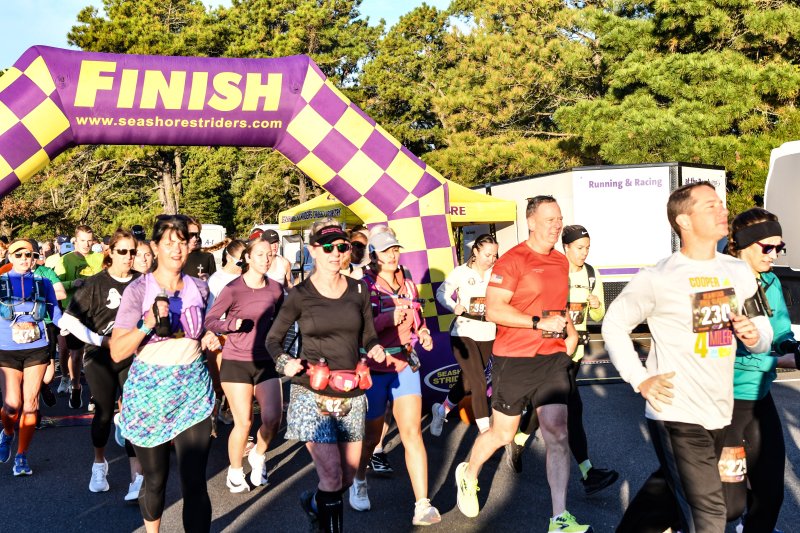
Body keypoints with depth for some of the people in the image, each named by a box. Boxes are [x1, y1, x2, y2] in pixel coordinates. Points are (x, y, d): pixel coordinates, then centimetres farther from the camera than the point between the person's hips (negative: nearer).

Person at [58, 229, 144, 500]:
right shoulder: (95, 284, -6)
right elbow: (69, 319, -7)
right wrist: (99, 340, -12)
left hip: (133, 357, 1)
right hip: (100, 358, -1)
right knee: (104, 413, 7)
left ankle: (137, 476, -5)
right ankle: (99, 463, 32)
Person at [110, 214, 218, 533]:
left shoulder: (199, 288, 4)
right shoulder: (138, 289, -7)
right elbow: (117, 352, -11)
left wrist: (210, 339, 1)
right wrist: (147, 325, -26)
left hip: (193, 390, 2)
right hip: (149, 391, -1)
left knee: (194, 480, -5)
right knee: (155, 478, 13)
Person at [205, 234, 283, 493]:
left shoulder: (275, 289, 2)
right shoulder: (233, 288, -11)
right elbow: (209, 321, -9)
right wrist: (232, 323, -26)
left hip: (265, 362, 4)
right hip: (236, 362, -3)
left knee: (273, 418, -6)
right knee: (243, 422, -1)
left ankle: (258, 456, 26)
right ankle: (235, 471, 24)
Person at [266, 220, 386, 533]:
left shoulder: (359, 290, 4)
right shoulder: (300, 295, -3)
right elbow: (272, 339, 6)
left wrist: (375, 349, -8)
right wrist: (284, 363, -13)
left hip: (351, 394, 4)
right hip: (312, 394, -4)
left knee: (348, 478, 12)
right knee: (332, 478, -12)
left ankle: (314, 502, 44)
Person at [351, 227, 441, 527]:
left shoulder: (407, 283, 7)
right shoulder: (362, 285, -10)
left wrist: (423, 334, 1)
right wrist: (387, 318, -31)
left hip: (405, 365, 4)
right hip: (373, 369, -3)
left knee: (413, 433, -6)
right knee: (371, 435, 13)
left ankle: (422, 507, -4)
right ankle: (358, 481, 43)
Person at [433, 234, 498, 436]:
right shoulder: (461, 272, -7)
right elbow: (441, 293, -1)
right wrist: (454, 307, -18)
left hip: (487, 335, 4)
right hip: (463, 333, -4)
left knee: (467, 381, 17)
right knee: (479, 382, -11)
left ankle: (441, 410, 42)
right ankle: (485, 431, -4)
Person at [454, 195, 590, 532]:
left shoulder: (561, 262, 11)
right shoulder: (512, 260, -12)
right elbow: (493, 310, -19)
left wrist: (569, 330, 10)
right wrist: (539, 323, -24)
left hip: (552, 357, 5)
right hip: (514, 360, -5)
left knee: (557, 435, -3)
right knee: (502, 434, 9)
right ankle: (468, 475, 40)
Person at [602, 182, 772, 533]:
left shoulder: (739, 272, 6)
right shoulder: (659, 279, -11)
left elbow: (762, 329, 15)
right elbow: (614, 324, -3)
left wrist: (755, 336, -9)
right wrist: (640, 380, -10)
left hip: (719, 413, 6)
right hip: (676, 415, -6)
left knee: (670, 489, 22)